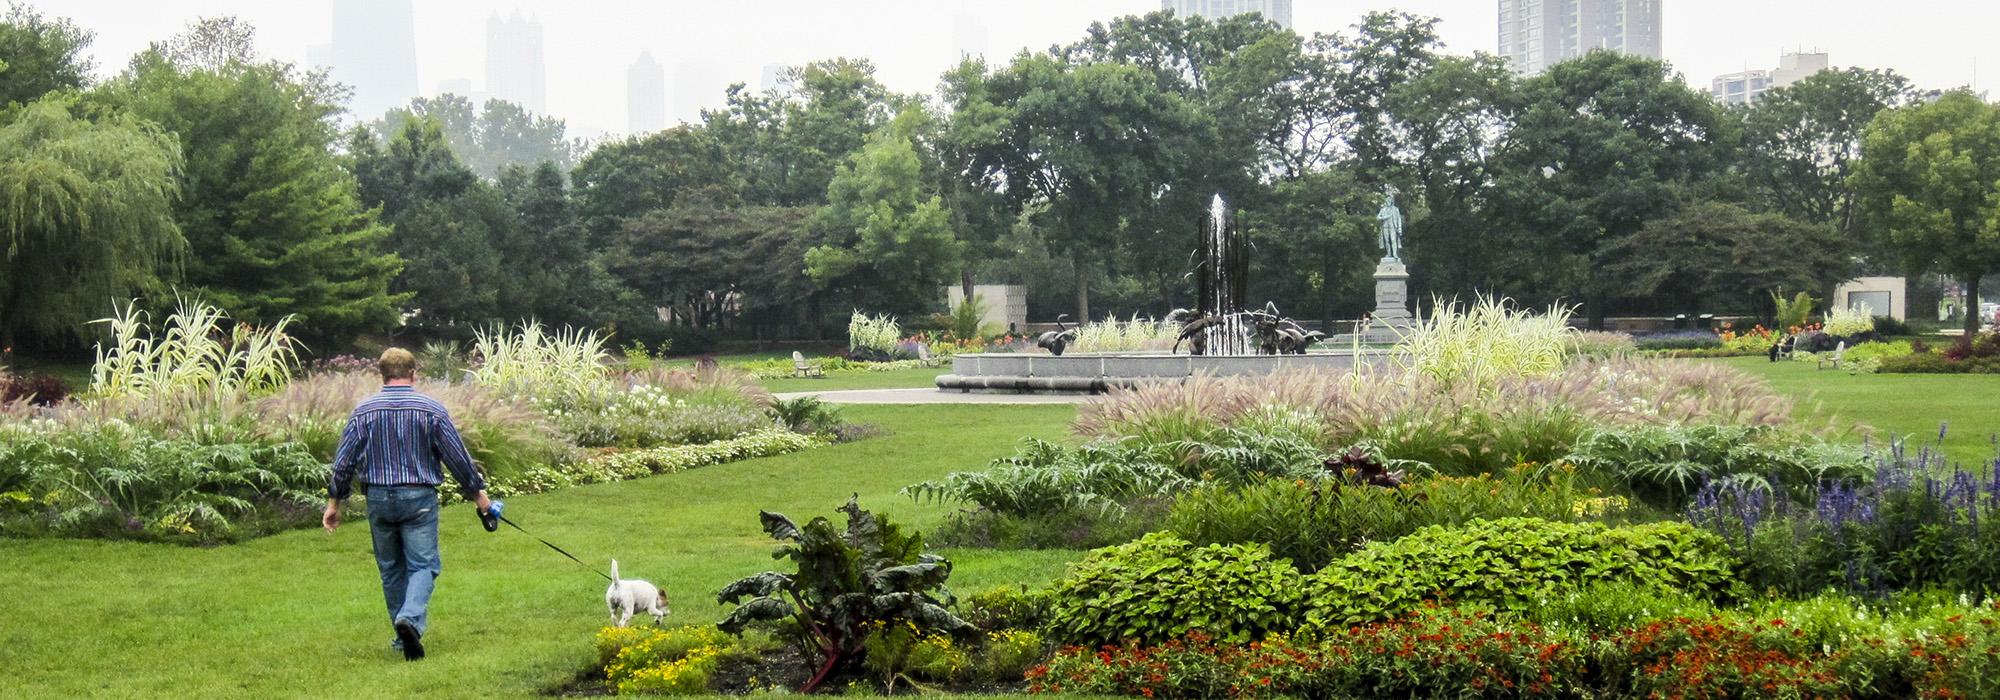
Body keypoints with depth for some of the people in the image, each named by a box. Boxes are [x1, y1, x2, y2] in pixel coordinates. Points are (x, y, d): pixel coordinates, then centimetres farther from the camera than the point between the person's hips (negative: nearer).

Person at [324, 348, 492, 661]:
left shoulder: (364, 411, 1)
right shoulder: (431, 409, -5)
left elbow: (344, 460, 3)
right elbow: (457, 456, -1)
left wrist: (334, 502, 12)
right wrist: (478, 492, 11)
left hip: (378, 498, 3)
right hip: (419, 497, -2)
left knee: (391, 568, 14)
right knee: (423, 564, -1)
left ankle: (404, 636, 19)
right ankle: (411, 618, -27)